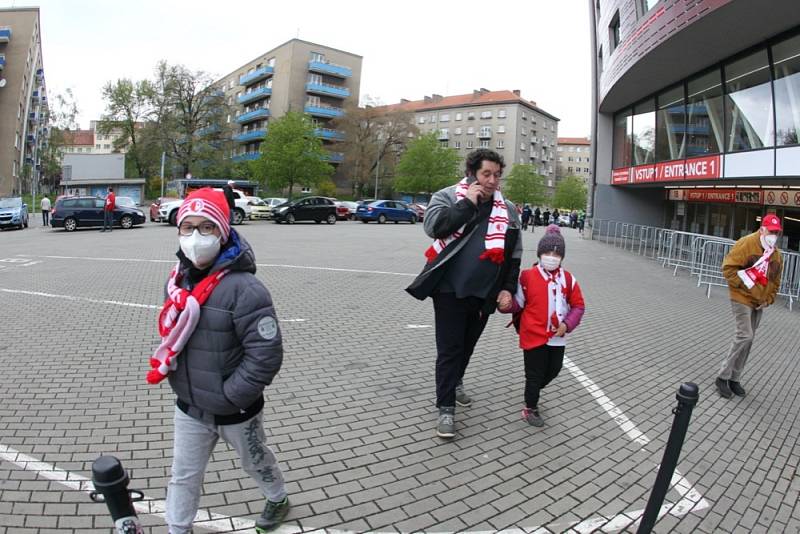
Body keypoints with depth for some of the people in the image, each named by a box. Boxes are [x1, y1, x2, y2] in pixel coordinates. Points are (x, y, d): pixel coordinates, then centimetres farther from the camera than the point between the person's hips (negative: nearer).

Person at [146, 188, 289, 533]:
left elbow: (266, 353, -27)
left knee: (255, 462, 22)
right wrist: (167, 365, 2)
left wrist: (229, 396, -22)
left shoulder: (243, 288, -28)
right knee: (184, 475, 19)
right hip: (189, 407, 5)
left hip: (234, 411, -4)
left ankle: (278, 499, 53)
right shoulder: (178, 279, -4)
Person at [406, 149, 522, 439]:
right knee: (449, 348, -2)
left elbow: (514, 255, 12)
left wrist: (508, 288, 3)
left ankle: (455, 382, 44)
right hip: (450, 290, -4)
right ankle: (446, 409, 6)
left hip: (484, 293, 5)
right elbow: (433, 226, -22)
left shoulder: (508, 210, 9)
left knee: (467, 345, 19)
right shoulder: (447, 196, -3)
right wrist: (468, 202, -18)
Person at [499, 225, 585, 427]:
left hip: (557, 336, 5)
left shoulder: (568, 279, -1)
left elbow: (578, 305, 5)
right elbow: (518, 303, -6)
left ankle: (533, 391, 46)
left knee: (553, 370, 18)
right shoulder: (528, 276, -12)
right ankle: (530, 409, 24)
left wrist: (567, 324, -8)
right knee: (535, 373, 5)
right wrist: (506, 304, -27)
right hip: (534, 335, -4)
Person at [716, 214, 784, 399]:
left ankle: (734, 378, 19)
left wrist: (768, 299, 6)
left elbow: (775, 280, 17)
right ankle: (723, 376, -4)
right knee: (745, 336, -14)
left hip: (759, 303, 7)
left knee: (748, 340, 9)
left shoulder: (776, 254, 9)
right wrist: (743, 284, -18)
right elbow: (728, 268, -15)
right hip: (742, 298, -7)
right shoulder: (746, 243, -12)